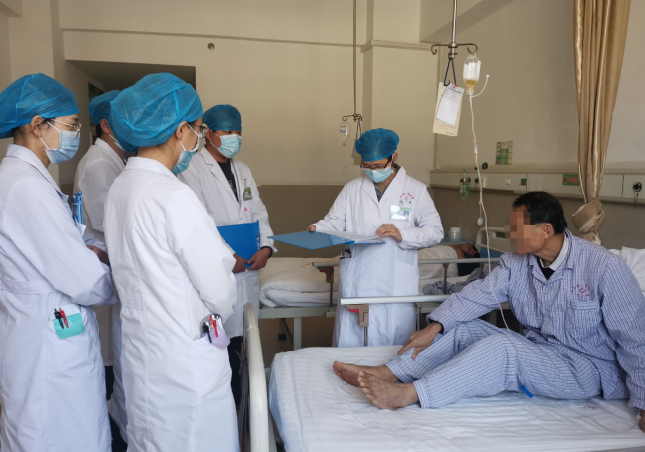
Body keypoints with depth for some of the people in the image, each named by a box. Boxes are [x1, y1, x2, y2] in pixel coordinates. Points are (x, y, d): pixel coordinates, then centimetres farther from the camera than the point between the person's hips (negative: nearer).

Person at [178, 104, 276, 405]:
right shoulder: (192, 170, -6)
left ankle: (235, 404, 28)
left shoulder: (242, 171, 18)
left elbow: (258, 213, 15)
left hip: (247, 269, 7)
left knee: (237, 339, 13)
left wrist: (266, 247, -2)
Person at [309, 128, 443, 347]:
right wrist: (317, 229, -15)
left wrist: (403, 235, -14)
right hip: (356, 286, 2)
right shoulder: (352, 189, 11)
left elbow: (435, 231, 2)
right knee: (350, 348, 5)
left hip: (396, 288, -1)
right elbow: (335, 222, 6)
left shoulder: (416, 190, 5)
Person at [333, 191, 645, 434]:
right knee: (462, 328, -7)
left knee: (500, 347, -31)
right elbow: (480, 294, -8)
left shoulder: (604, 268, -19)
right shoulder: (517, 261, -3)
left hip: (588, 369, -6)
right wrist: (434, 328, -19)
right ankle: (385, 374, -13)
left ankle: (406, 395, -31)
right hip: (535, 350, 6)